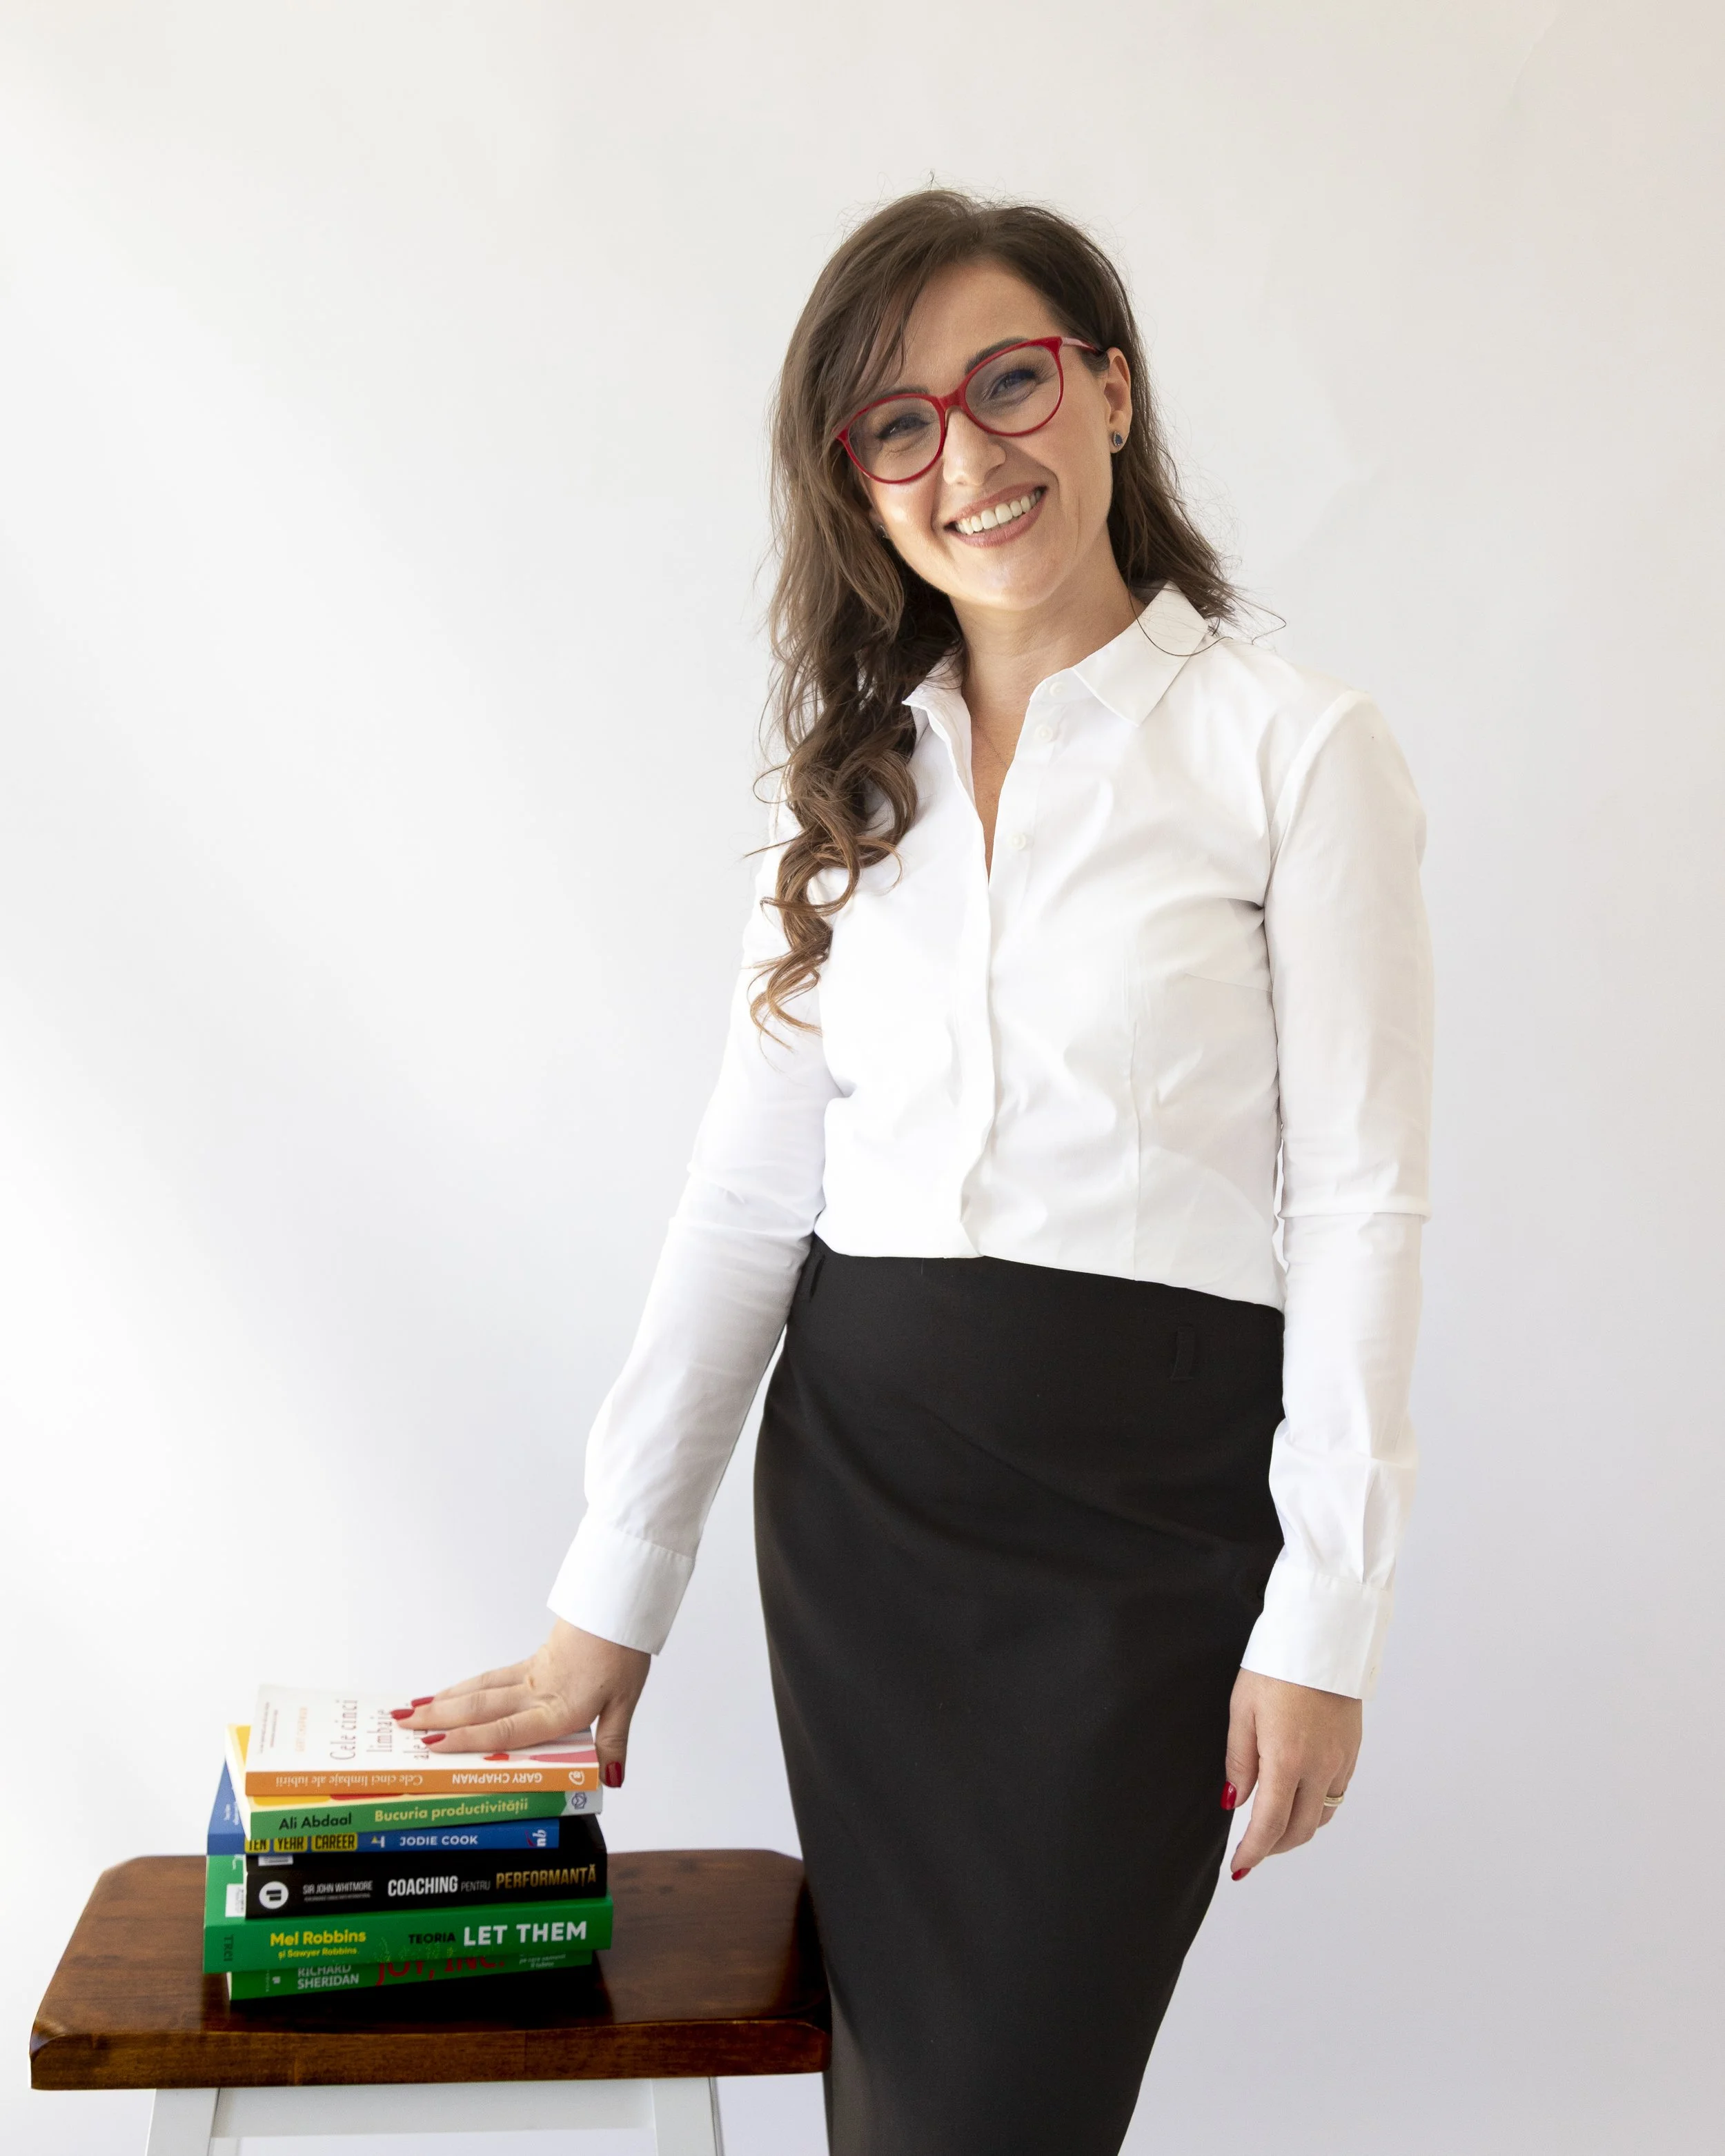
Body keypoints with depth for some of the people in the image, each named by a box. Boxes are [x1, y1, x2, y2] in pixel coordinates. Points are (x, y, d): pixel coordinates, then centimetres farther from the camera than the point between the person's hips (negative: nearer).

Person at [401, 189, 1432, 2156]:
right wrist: (613, 1597, 5)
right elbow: (747, 1189, 7)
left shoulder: (1293, 749, -5)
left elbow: (1356, 1202, -7)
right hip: (857, 1491, 5)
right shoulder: (852, 780, 10)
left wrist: (1323, 1620, -10)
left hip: (1147, 1513, -4)